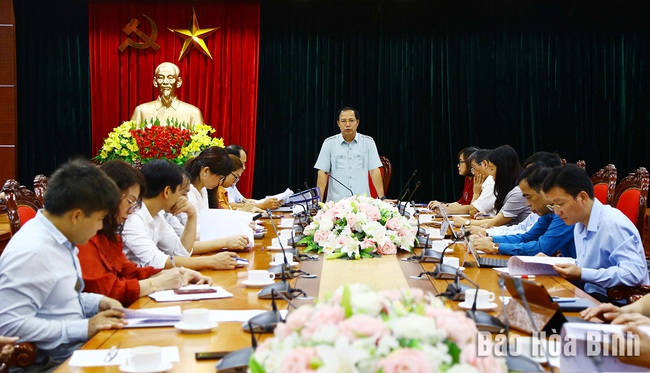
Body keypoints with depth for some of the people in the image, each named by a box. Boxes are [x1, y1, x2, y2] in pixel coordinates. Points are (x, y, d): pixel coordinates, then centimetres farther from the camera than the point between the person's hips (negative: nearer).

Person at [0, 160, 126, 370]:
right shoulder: (30, 252, -22)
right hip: (52, 362, -9)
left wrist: (97, 303, 4)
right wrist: (83, 328, -22)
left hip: (78, 348, 9)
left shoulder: (60, 240, 7)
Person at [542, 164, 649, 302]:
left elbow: (634, 274, -25)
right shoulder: (580, 226, 12)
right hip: (593, 296, 8)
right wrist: (553, 264, 4)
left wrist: (582, 274, -26)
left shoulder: (614, 225, -17)